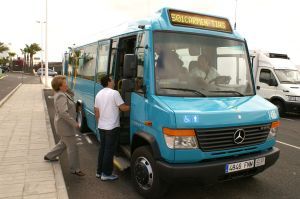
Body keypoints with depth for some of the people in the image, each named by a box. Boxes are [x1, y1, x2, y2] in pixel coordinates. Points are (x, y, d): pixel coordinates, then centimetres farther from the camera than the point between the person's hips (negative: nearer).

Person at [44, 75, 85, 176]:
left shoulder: (61, 94, 9)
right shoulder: (61, 96, -24)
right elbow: (63, 113, -30)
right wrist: (74, 123, -25)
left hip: (65, 124, 10)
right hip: (65, 125, -10)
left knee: (63, 142, 27)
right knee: (72, 147, 0)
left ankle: (49, 156, 43)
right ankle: (75, 169, 12)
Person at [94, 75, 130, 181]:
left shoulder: (99, 94, 10)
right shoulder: (114, 93, -14)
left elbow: (96, 111, 14)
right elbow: (123, 108, -12)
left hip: (101, 127, 8)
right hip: (112, 127, -8)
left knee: (102, 148, 17)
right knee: (109, 150, 0)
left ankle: (99, 171, 24)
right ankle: (106, 174, 7)